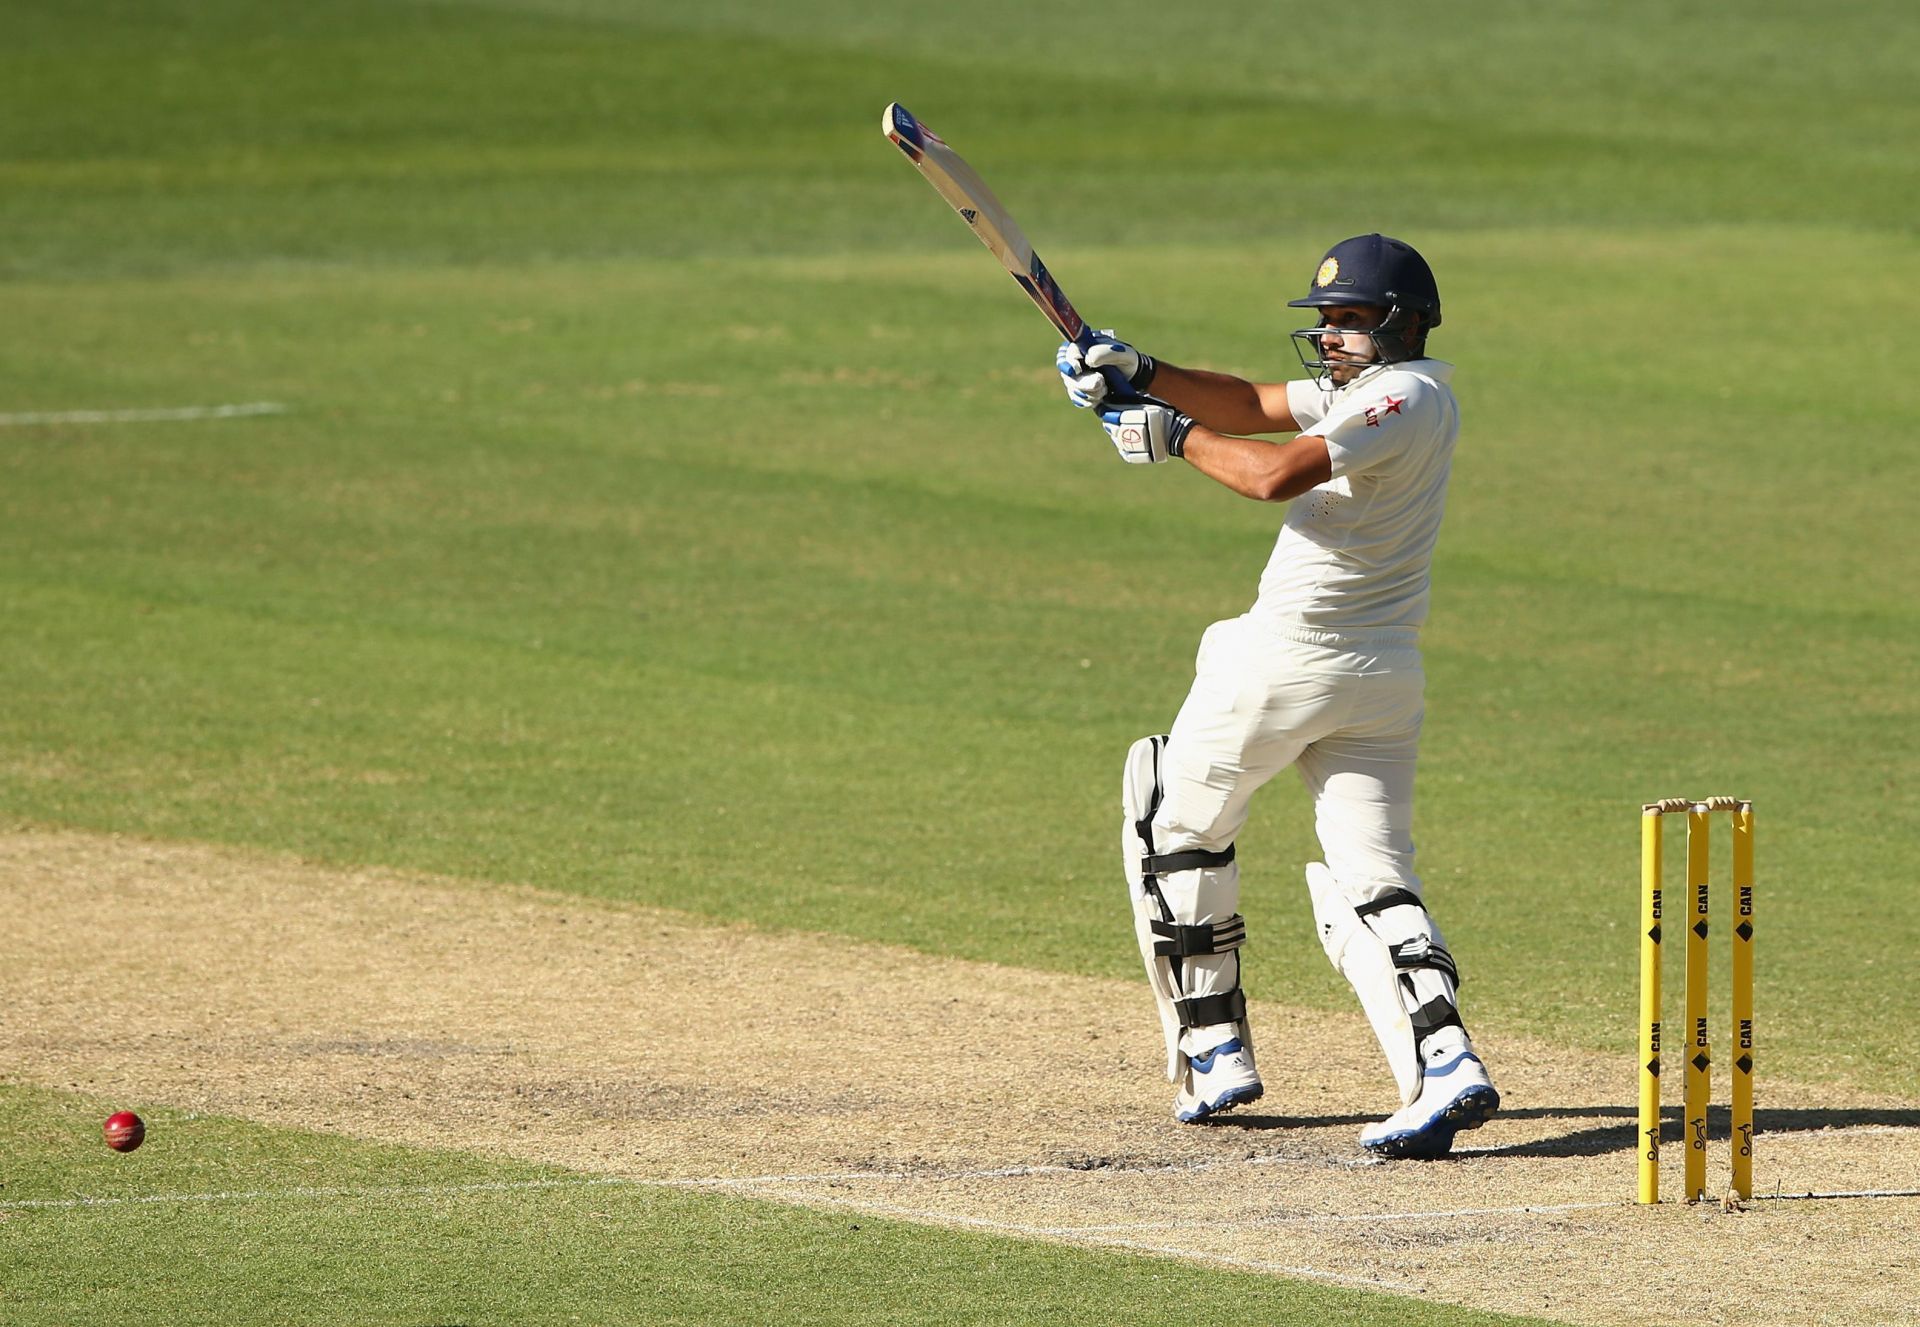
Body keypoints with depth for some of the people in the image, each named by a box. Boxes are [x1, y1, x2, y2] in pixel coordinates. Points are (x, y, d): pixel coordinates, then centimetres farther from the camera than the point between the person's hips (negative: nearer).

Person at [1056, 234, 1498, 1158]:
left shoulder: (1410, 396, -13)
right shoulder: (1361, 390, 17)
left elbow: (1278, 474, -24)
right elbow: (1252, 406, 17)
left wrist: (1173, 434, -11)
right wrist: (1141, 374, 3)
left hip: (1283, 663, -9)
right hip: (1385, 679, 9)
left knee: (1175, 829, 13)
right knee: (1371, 884, -2)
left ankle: (1213, 1050, 15)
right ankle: (1445, 1065, -23)